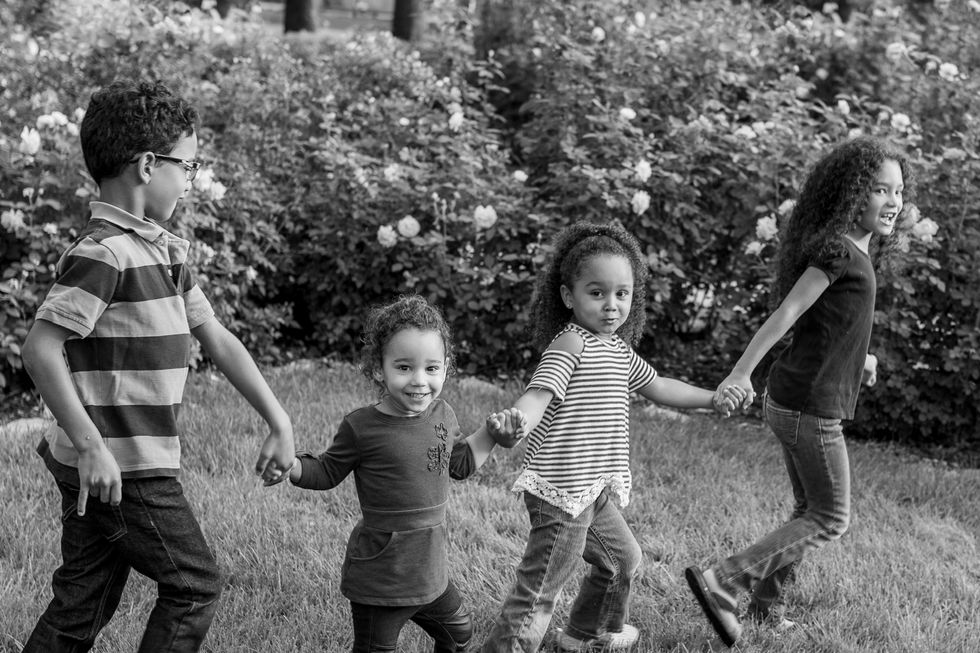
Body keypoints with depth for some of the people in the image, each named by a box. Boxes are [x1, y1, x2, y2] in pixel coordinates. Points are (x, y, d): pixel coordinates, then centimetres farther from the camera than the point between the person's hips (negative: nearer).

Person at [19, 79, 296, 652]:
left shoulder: (163, 251, 12)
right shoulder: (104, 253, -18)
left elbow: (218, 339, 16)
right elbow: (41, 350, -23)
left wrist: (280, 424, 14)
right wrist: (91, 447, -25)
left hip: (138, 464, 9)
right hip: (116, 468, -9)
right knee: (196, 586, 2)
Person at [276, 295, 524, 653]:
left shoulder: (442, 415, 2)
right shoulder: (361, 427, -15)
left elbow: (460, 463, 20)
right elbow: (328, 472, -3)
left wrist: (490, 433, 12)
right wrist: (292, 467, -20)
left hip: (430, 568, 6)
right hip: (381, 574, -6)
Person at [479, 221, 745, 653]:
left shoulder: (618, 349, 12)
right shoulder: (571, 343, -17)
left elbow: (658, 387, 28)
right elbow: (539, 394, -32)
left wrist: (712, 399, 23)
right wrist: (515, 422, -53)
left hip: (592, 491, 10)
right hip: (562, 492, -10)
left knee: (622, 559, 30)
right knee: (537, 593, -10)